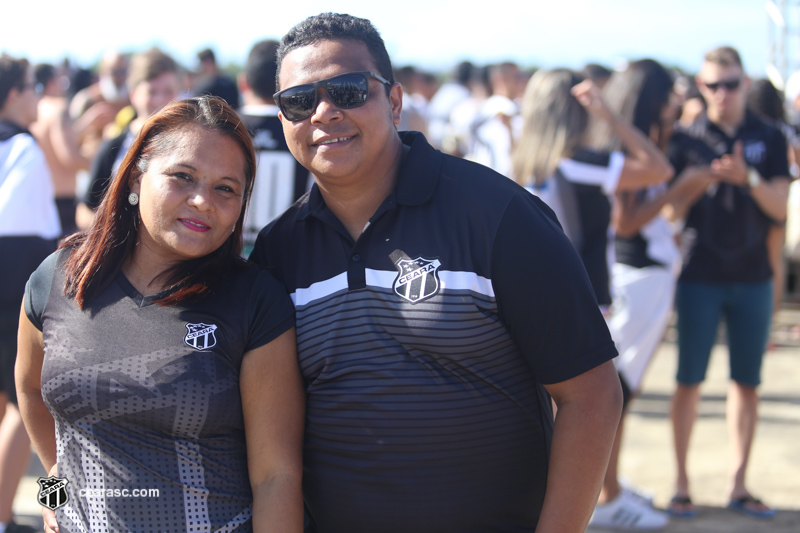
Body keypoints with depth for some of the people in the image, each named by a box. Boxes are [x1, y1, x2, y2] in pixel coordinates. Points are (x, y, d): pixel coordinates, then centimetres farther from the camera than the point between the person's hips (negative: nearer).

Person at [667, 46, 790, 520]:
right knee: (690, 380, 1)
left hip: (753, 277, 2)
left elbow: (780, 208, -3)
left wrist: (748, 178, -20)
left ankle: (739, 484, 16)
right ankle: (682, 482, 10)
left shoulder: (769, 139, 4)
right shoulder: (687, 138, 0)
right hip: (700, 276, -2)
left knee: (747, 382, 6)